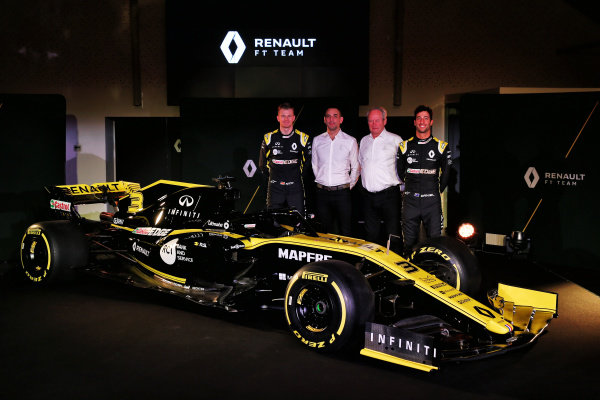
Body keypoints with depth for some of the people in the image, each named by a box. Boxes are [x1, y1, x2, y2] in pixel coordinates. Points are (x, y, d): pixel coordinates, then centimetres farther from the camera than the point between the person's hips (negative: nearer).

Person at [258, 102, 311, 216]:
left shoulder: (303, 138, 2)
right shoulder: (269, 138, 4)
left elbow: (308, 163, 13)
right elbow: (262, 163, 16)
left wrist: (300, 177, 9)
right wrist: (270, 178, 12)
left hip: (295, 188, -1)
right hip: (275, 188, 1)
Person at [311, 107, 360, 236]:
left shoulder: (350, 141, 3)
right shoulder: (317, 140, 9)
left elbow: (356, 168, 7)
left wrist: (349, 186, 3)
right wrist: (321, 182, 10)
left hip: (342, 192, -2)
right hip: (322, 193, 2)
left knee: (346, 232, -5)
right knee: (326, 231, 7)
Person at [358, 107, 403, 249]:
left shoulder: (395, 140, 1)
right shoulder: (364, 141, 16)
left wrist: (402, 187, -2)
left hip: (389, 195, -5)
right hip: (369, 196, 5)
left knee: (393, 235, -8)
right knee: (371, 235, 10)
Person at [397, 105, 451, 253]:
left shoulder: (441, 146, 5)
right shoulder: (405, 146, 8)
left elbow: (446, 172, 14)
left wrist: (438, 190, 13)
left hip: (432, 202, -1)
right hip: (410, 202, 1)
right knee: (409, 243, 4)